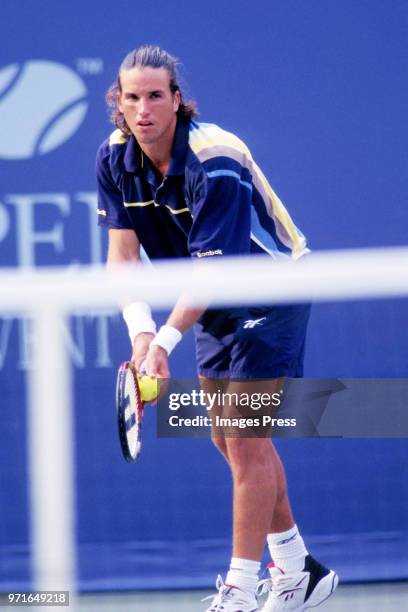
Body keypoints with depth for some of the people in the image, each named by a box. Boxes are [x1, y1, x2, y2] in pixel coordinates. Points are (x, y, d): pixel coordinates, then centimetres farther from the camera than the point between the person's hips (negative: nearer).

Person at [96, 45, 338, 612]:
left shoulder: (216, 164, -30)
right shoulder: (115, 157, -10)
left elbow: (212, 271, -31)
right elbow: (123, 253, -13)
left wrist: (165, 340, -40)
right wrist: (140, 329, -29)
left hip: (270, 293, -8)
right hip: (216, 307, 8)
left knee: (245, 440, -13)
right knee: (231, 439, 13)